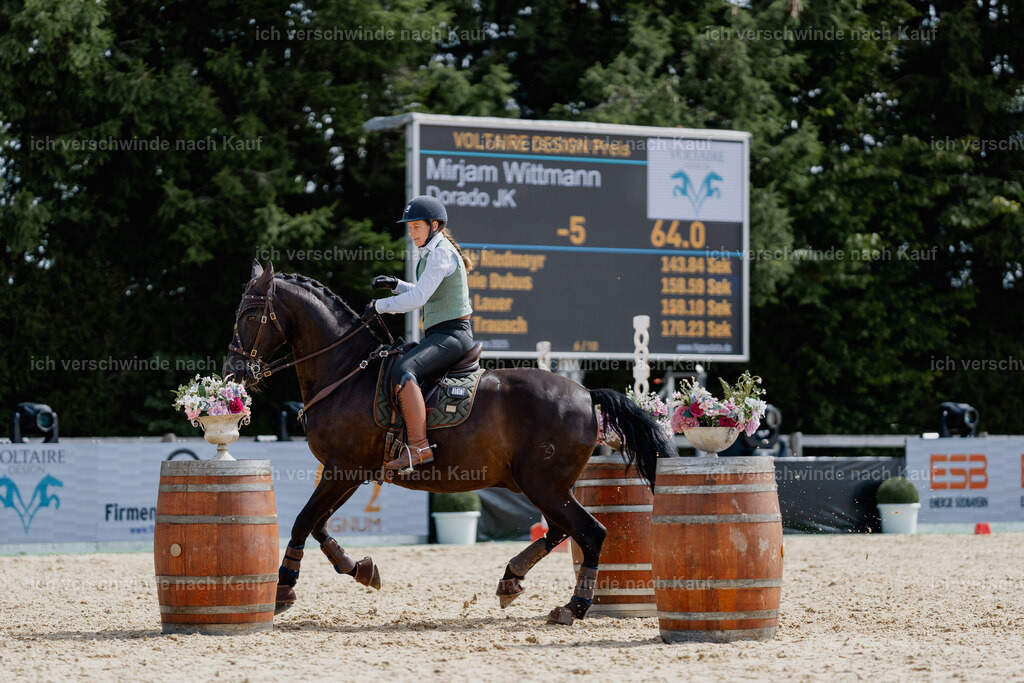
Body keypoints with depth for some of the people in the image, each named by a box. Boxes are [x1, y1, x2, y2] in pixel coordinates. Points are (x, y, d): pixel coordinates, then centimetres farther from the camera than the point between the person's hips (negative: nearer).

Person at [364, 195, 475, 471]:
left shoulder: (441, 254, -13)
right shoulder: (433, 253, 18)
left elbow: (417, 298, -21)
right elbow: (426, 295, 31)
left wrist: (378, 306, -11)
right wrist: (395, 285, 18)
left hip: (452, 334, -11)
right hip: (440, 333, 11)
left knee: (402, 370, -32)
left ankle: (419, 446, -37)